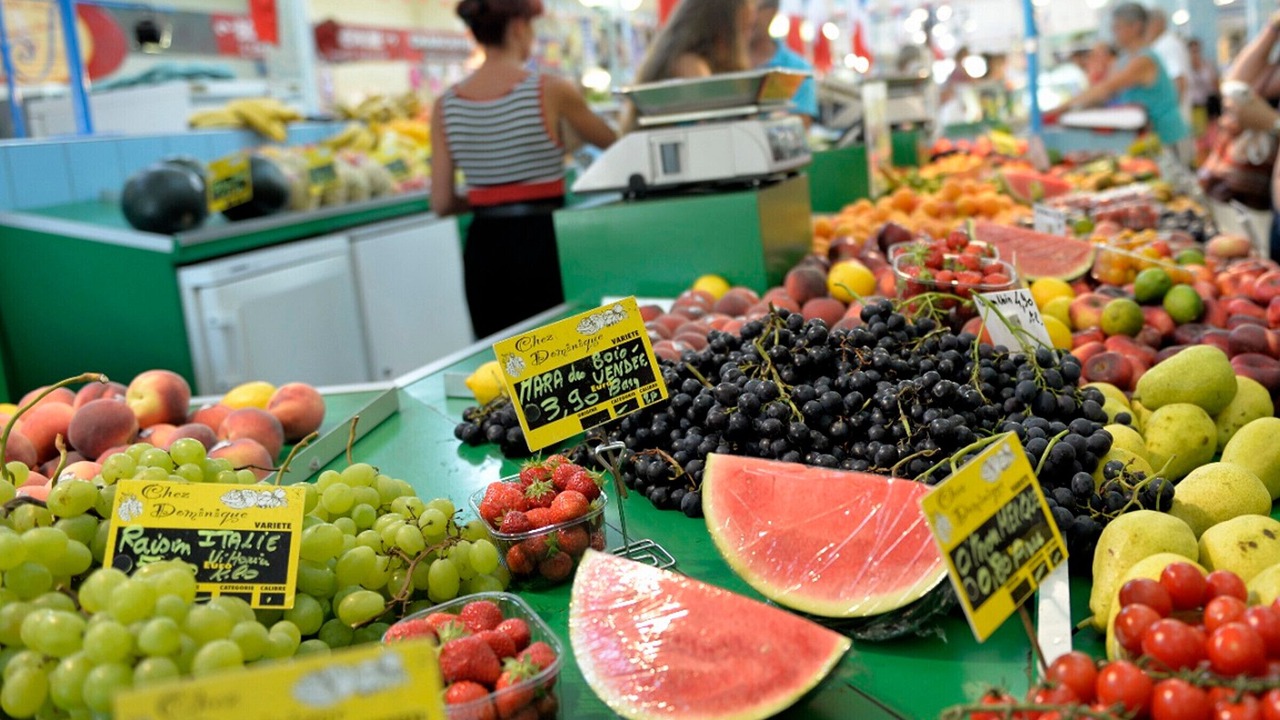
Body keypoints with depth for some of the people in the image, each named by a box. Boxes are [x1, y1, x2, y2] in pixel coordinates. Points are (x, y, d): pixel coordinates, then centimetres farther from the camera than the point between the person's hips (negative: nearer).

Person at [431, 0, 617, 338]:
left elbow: (442, 203, 3)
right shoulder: (551, 91, -8)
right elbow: (610, 141, 10)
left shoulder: (446, 106, 2)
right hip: (541, 240, -4)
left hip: (483, 250, 4)